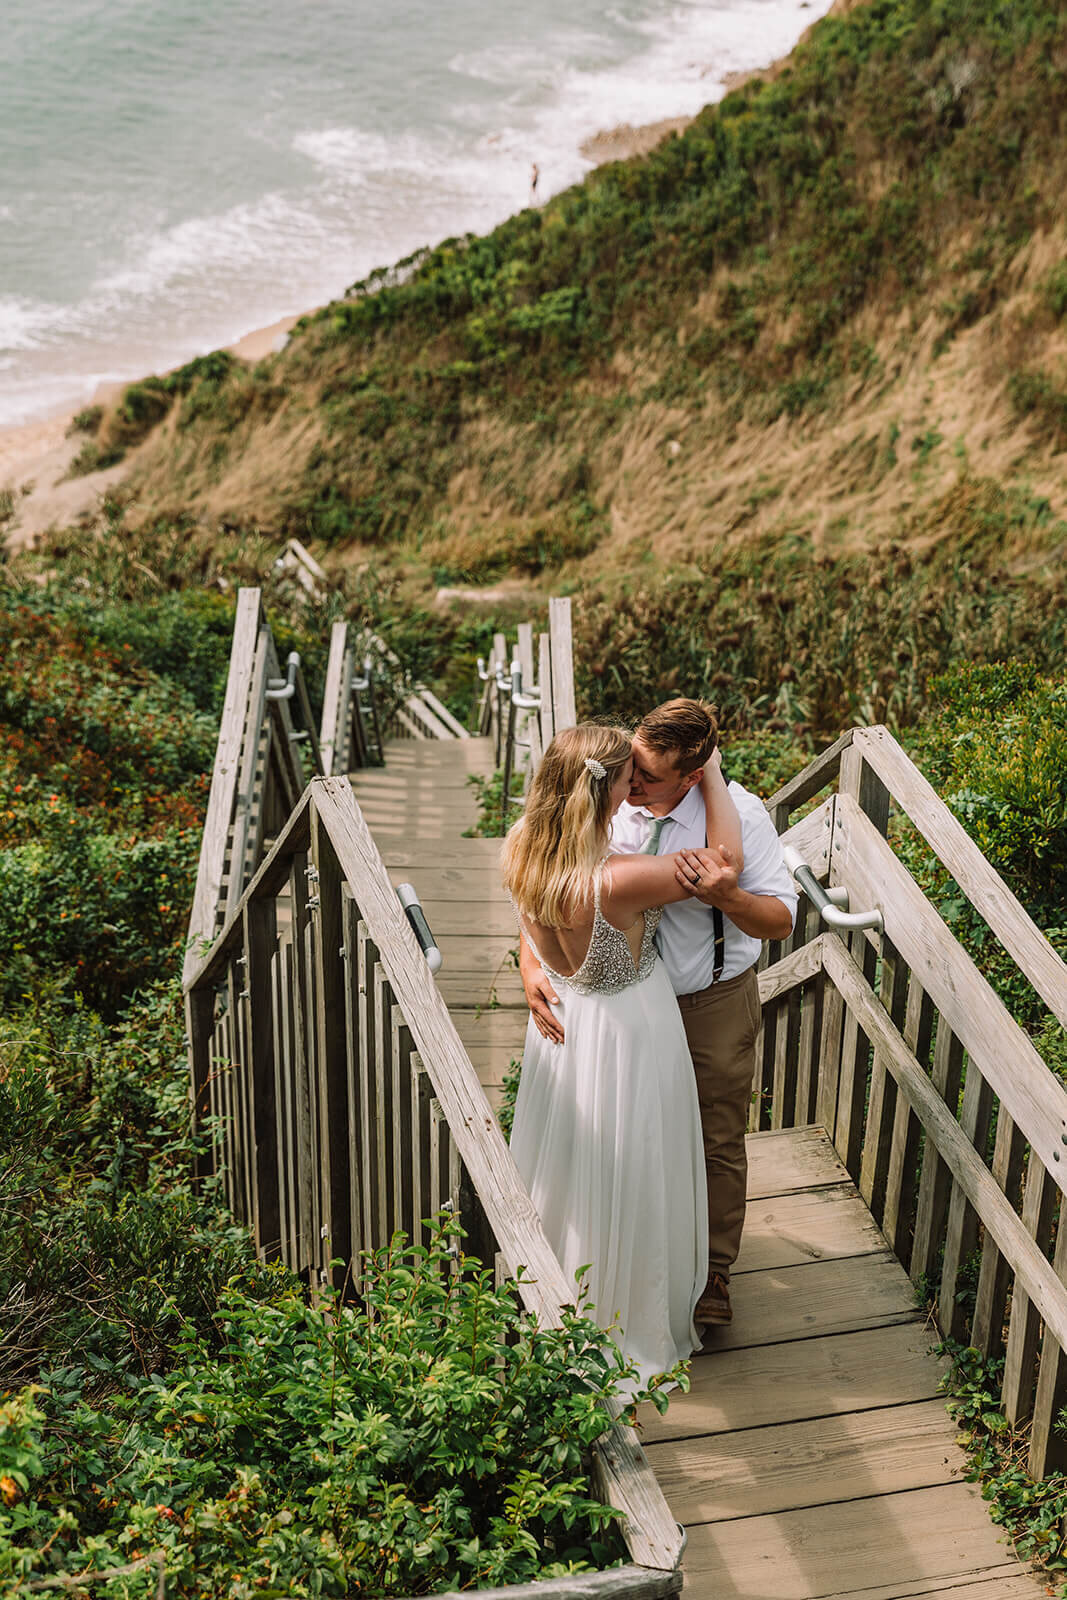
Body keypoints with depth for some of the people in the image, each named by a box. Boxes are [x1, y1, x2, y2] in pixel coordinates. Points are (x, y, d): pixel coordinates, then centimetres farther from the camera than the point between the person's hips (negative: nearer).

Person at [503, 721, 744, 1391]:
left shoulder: (522, 850, -18)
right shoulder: (619, 882, -38)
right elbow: (726, 859, -24)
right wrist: (711, 773, -12)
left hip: (564, 1028, 7)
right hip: (625, 1035, -7)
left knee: (567, 1173, 28)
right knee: (625, 1186, 16)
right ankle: (631, 1335, 39)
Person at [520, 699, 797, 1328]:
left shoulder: (738, 812, -23)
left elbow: (782, 920, -17)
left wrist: (726, 897, -38)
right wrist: (531, 961, -24)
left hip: (715, 1006, -3)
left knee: (716, 1142, 14)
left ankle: (712, 1271, 37)